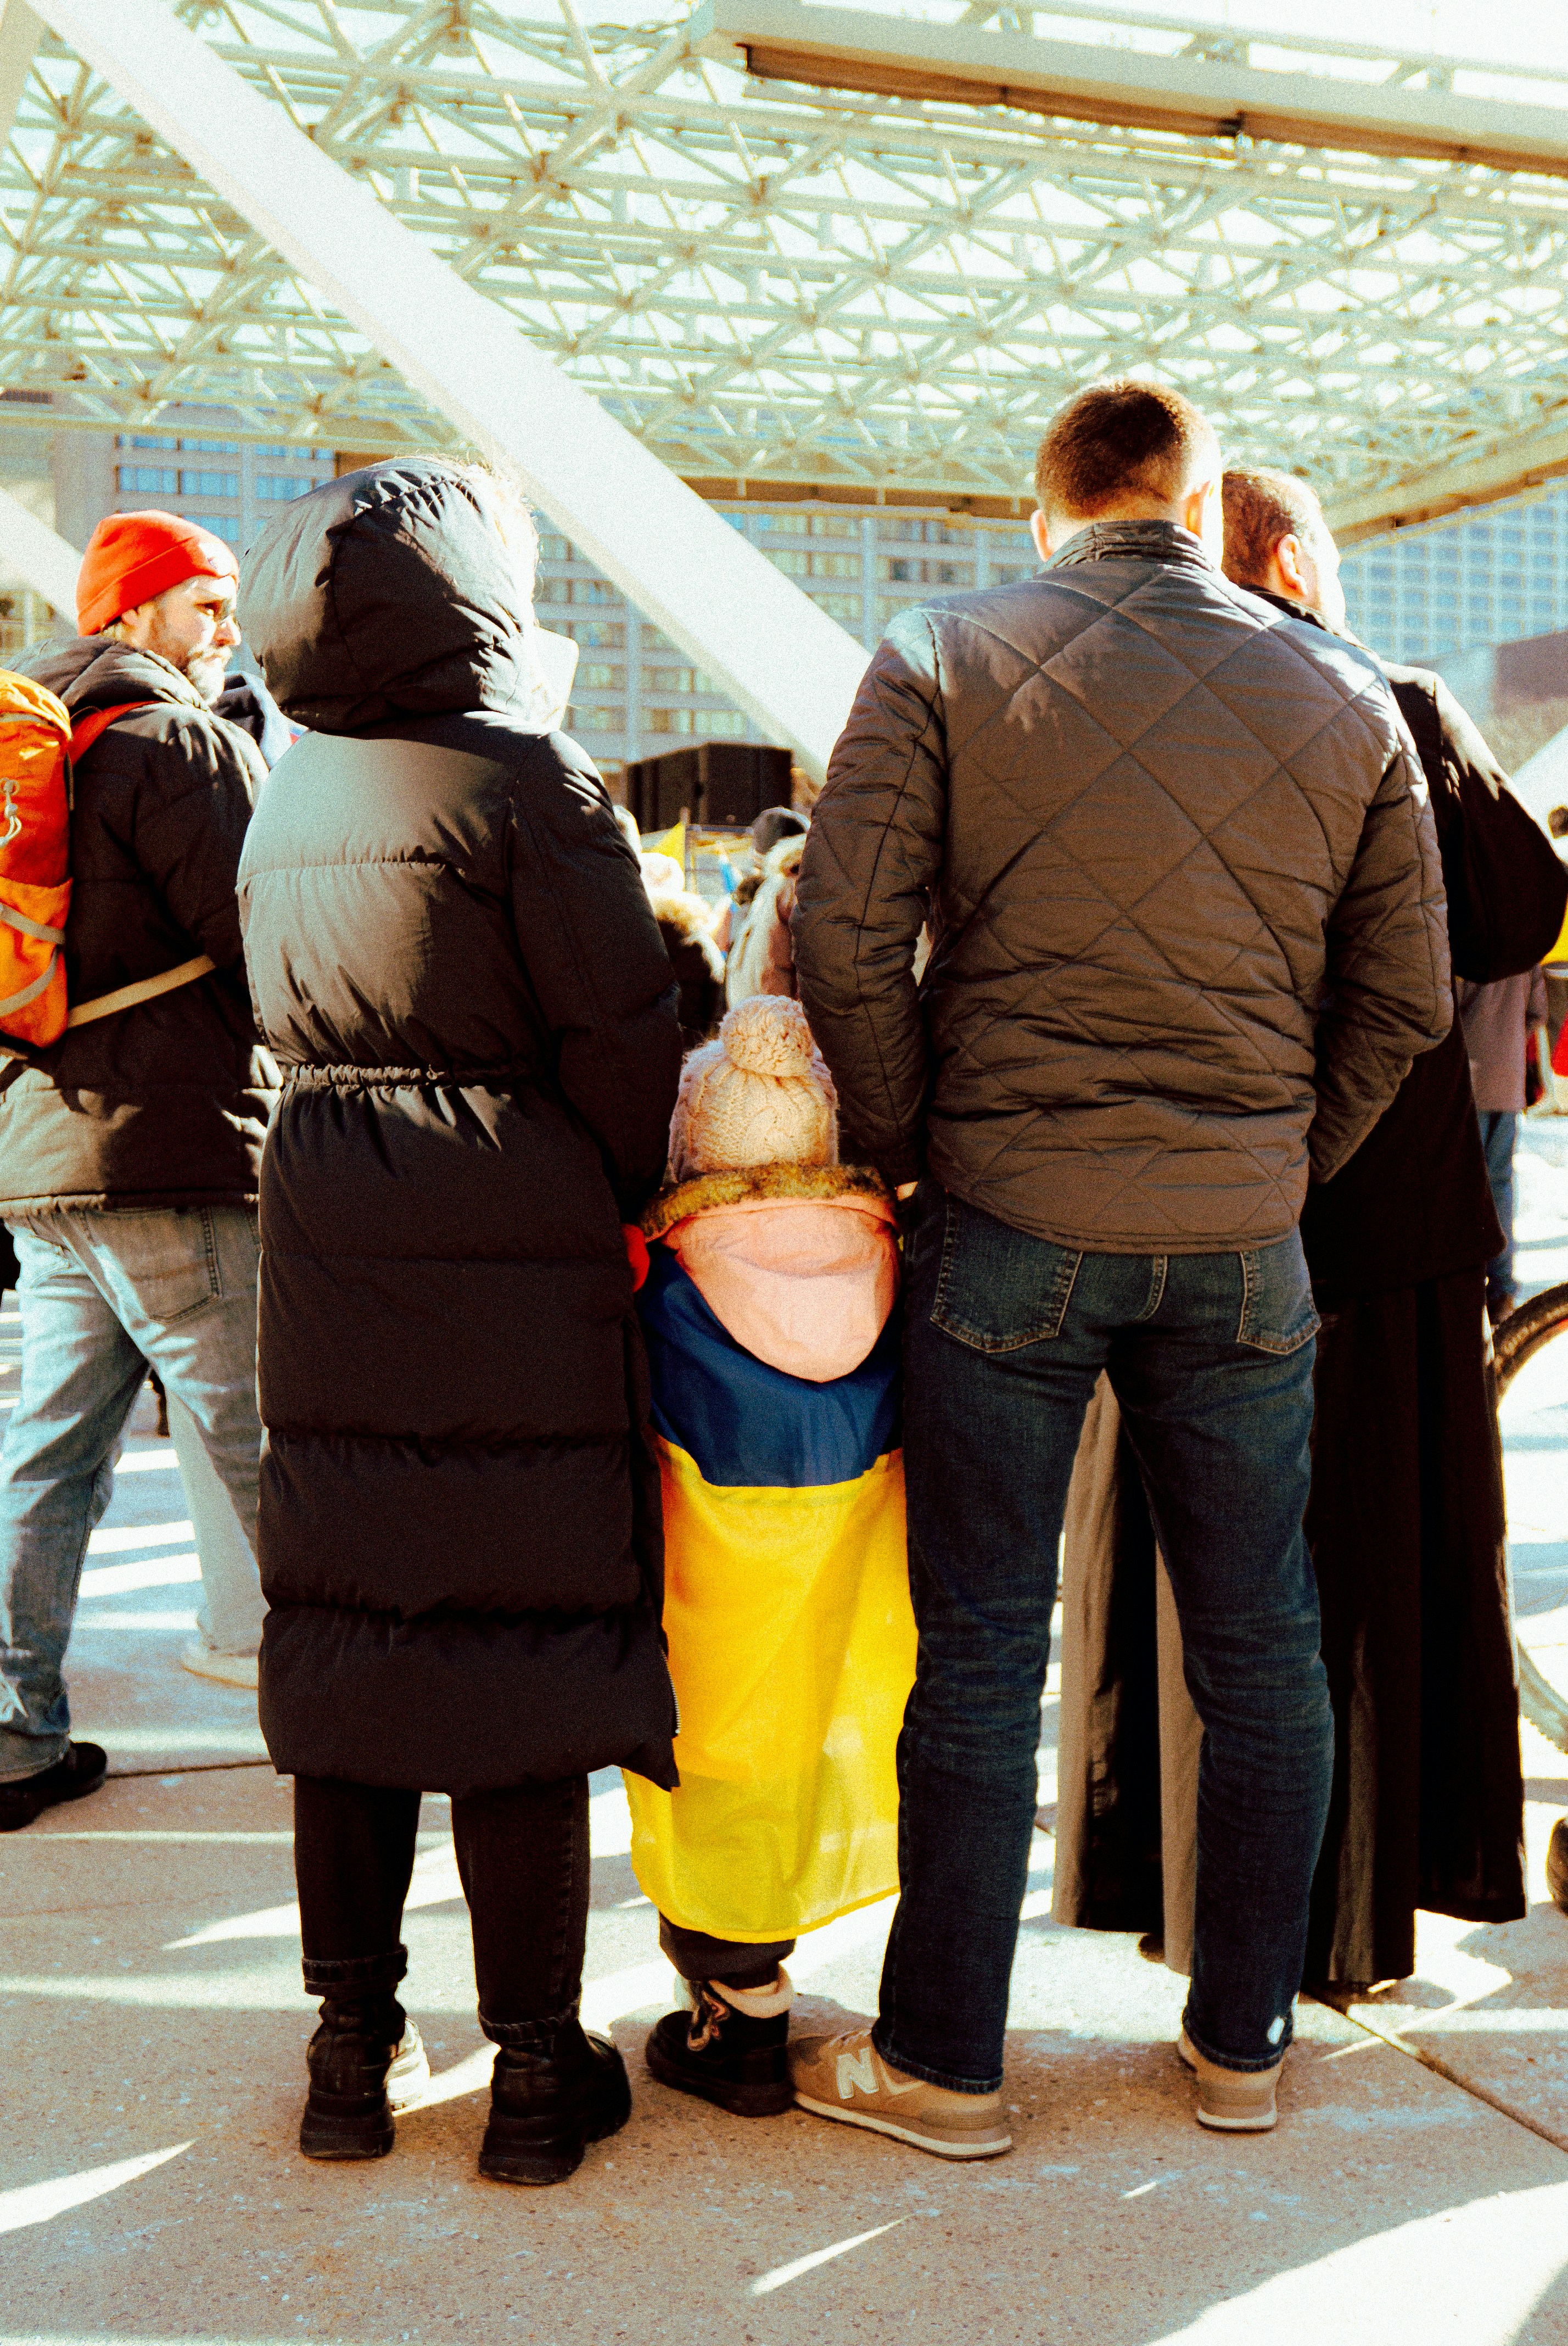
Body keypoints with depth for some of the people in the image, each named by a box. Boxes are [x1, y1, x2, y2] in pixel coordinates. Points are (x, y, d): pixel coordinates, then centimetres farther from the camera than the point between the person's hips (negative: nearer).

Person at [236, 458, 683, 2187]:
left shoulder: (289, 797, 11)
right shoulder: (525, 780, -11)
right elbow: (620, 1038, -10)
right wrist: (632, 1198, 5)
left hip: (327, 1248, 6)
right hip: (514, 1256, -6)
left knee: (343, 1628, 11)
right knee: (520, 1639, 1)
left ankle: (354, 2045, 21)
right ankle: (535, 2070, 10)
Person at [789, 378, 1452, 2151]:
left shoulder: (938, 661, -2)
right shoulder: (1343, 695, 5)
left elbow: (847, 939, -10)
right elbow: (1407, 992, 7)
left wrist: (904, 1150, 3)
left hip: (1009, 1224, -1)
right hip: (1242, 1241, 2)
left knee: (980, 1654, 7)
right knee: (1261, 1656, 14)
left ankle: (939, 2063, 19)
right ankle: (1241, 2042, 27)